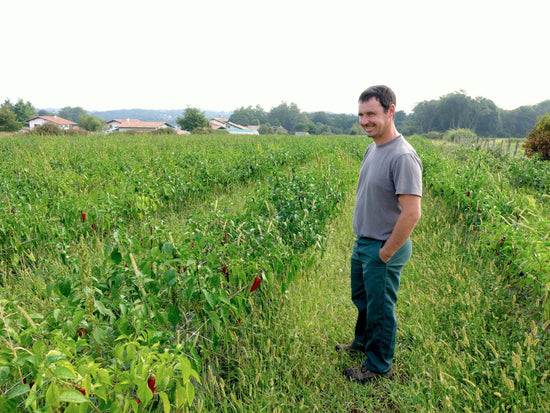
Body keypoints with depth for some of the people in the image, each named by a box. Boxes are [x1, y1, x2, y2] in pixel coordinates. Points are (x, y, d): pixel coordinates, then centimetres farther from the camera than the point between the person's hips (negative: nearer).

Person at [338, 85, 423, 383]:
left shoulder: (403, 157, -25)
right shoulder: (373, 148, 4)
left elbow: (411, 214, -27)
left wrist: (385, 254, -18)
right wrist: (363, 242, 11)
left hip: (383, 249, -8)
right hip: (362, 242, 9)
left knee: (380, 308, 10)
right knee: (361, 299, 25)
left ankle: (379, 367, 31)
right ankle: (362, 342, 50)